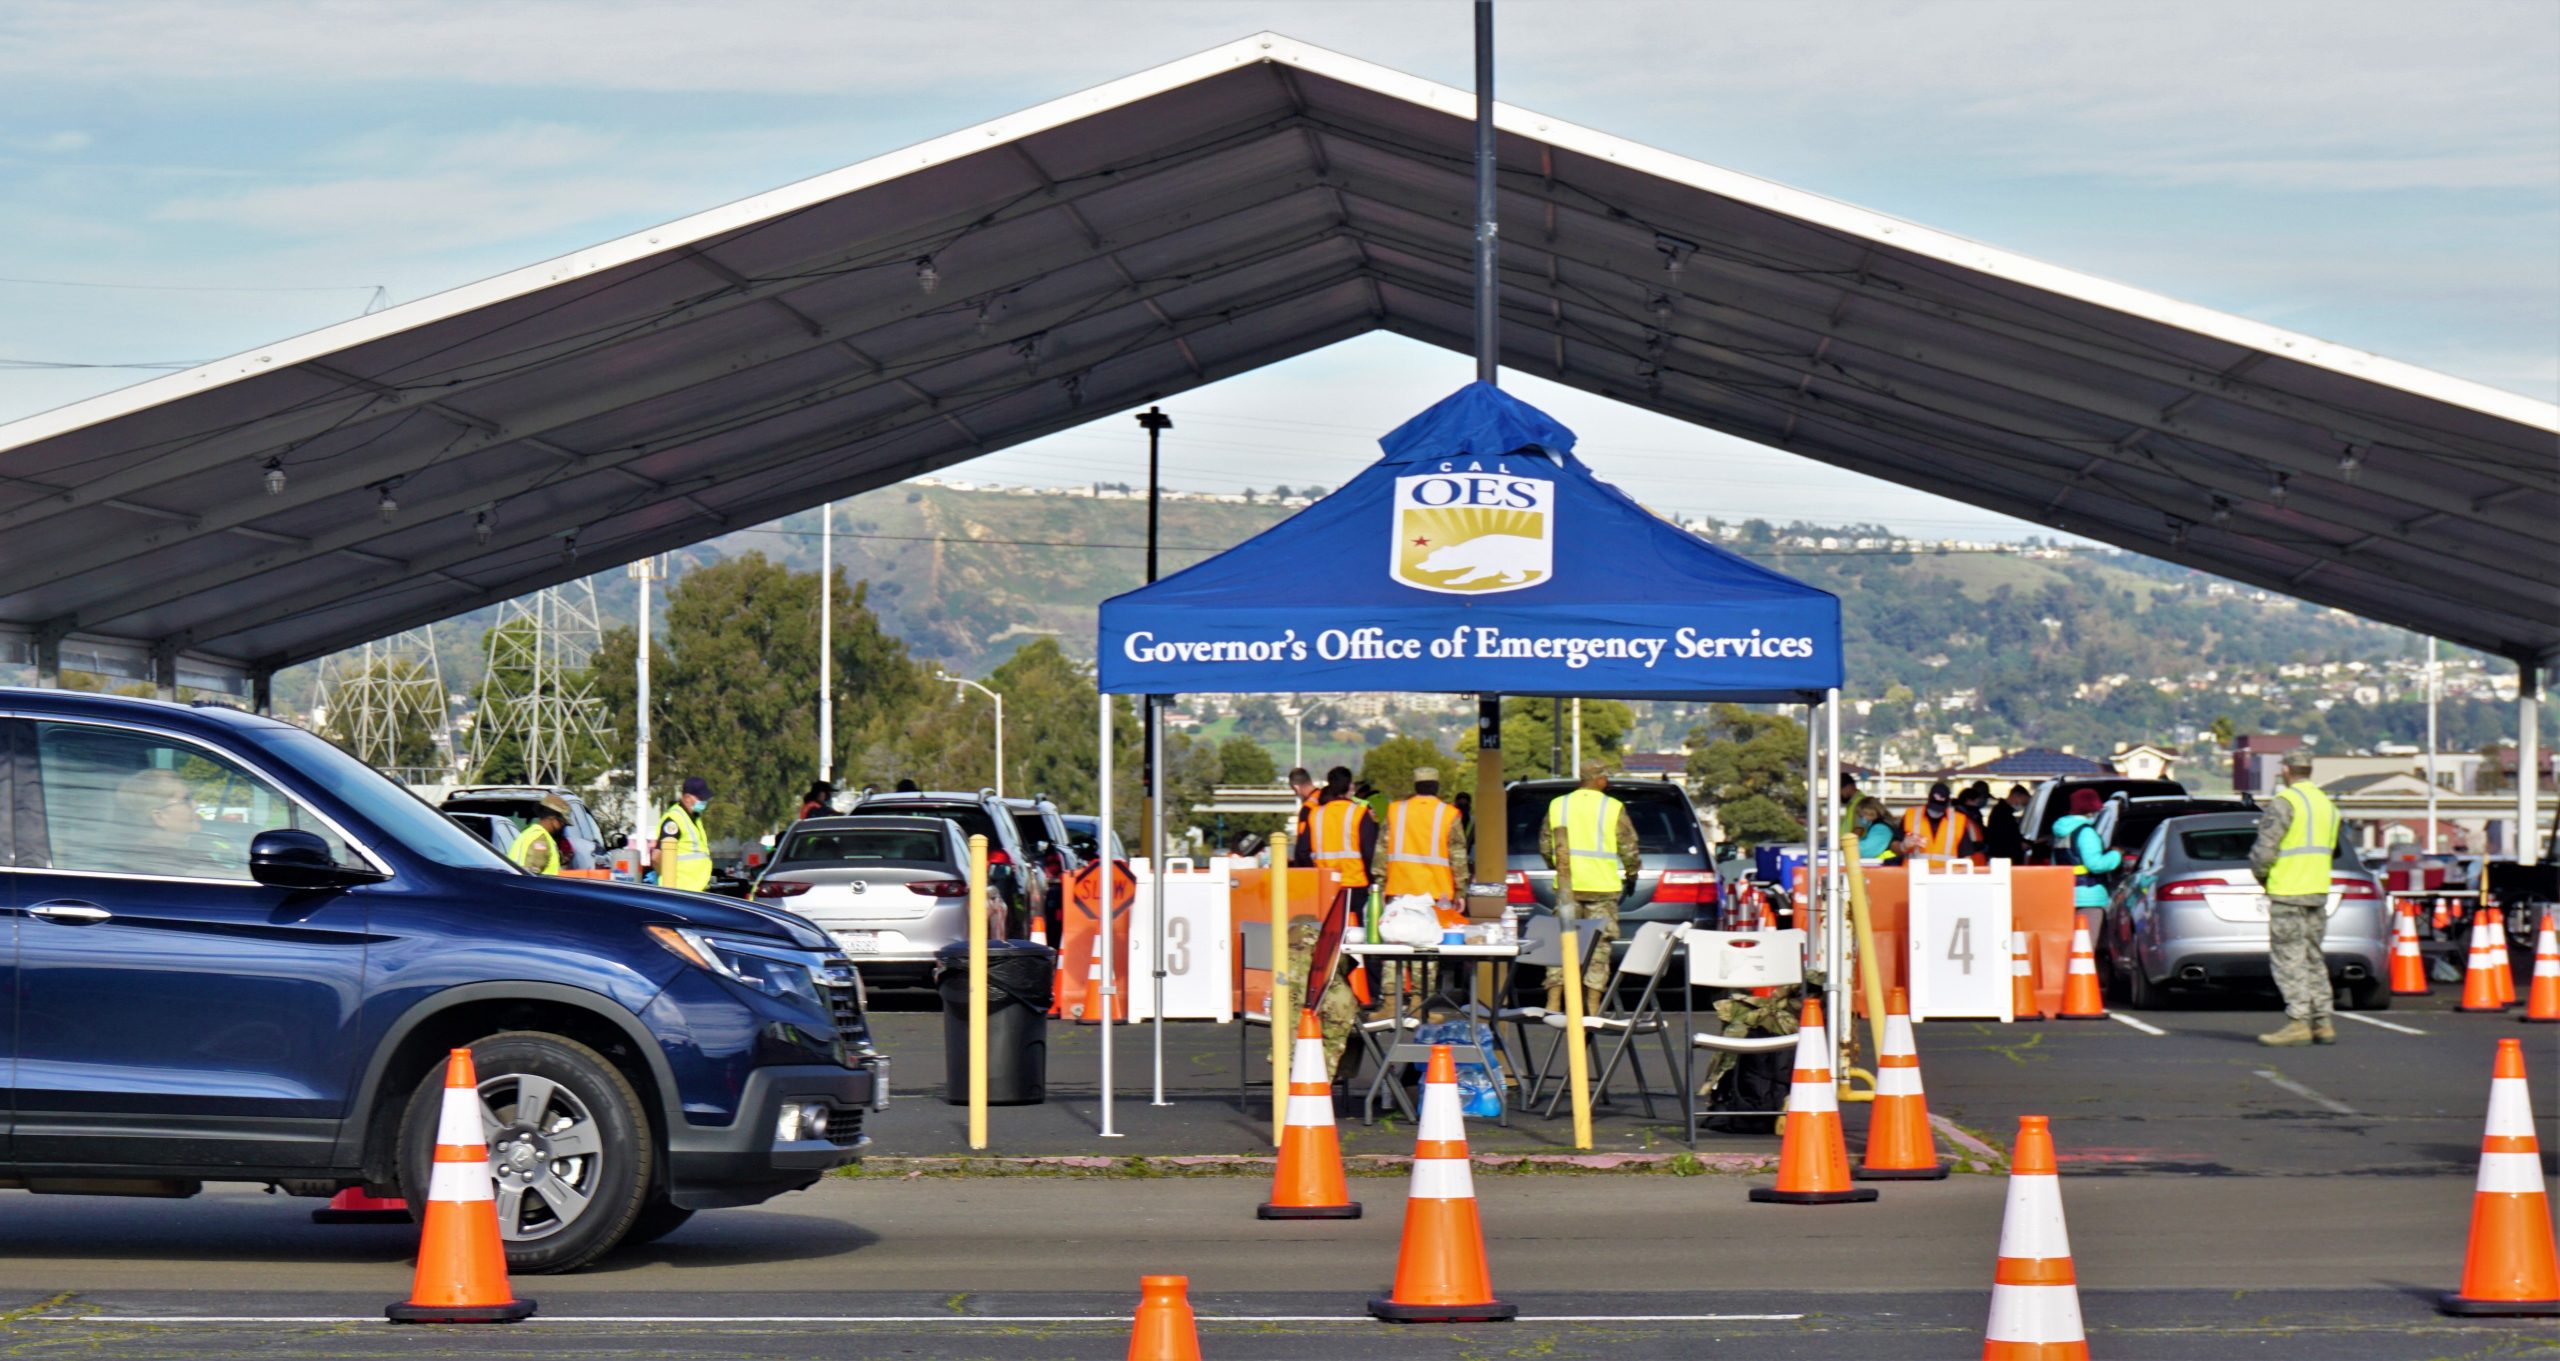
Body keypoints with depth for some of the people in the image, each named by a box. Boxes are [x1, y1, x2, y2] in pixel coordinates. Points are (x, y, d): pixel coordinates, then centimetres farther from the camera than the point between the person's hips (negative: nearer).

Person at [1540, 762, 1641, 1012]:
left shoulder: (1558, 806, 7)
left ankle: (1553, 1003, 2)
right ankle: (1592, 1007, 0)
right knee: (1599, 945, 3)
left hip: (1567, 886, 3)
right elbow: (1629, 849, -2)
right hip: (1602, 887, -3)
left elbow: (1545, 846, 11)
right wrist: (1631, 874, 16)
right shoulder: (1614, 808, -3)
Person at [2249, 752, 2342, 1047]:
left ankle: (2298, 1022, -13)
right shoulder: (2327, 803, 15)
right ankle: (2322, 1023, 11)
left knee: (2288, 959, -7)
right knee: (2313, 958, 13)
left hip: (2288, 891, -8)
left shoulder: (2284, 802, -12)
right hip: (2318, 890, 8)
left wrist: (2261, 874, 3)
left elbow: (2264, 849, -15)